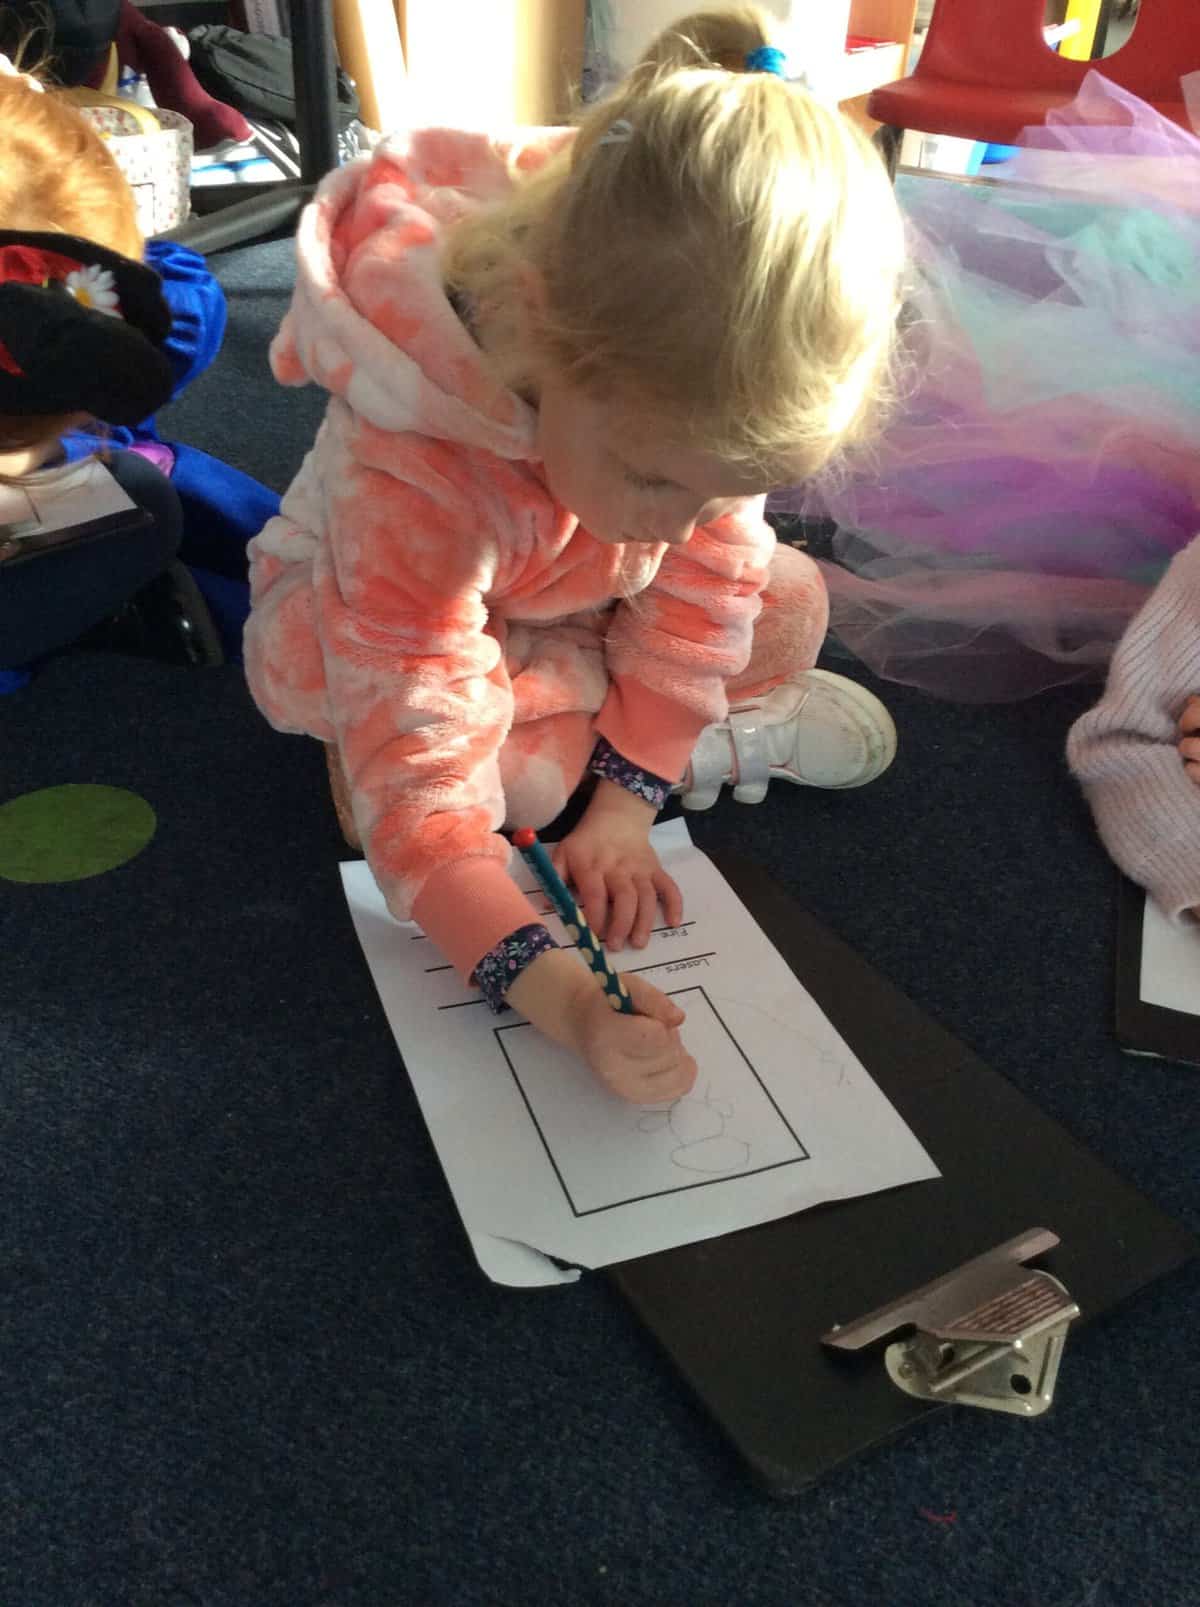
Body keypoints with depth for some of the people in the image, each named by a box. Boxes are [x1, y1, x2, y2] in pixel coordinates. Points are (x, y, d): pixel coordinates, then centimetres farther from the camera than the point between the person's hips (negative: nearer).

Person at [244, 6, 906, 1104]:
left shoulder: (689, 392, -29)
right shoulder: (416, 480, -44)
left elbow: (710, 580, -17)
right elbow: (416, 795, -44)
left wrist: (624, 805, -22)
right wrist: (561, 997, -55)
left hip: (570, 609, 4)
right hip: (367, 617, -3)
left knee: (786, 603, -10)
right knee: (515, 762, -33)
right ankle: (726, 737, -7)